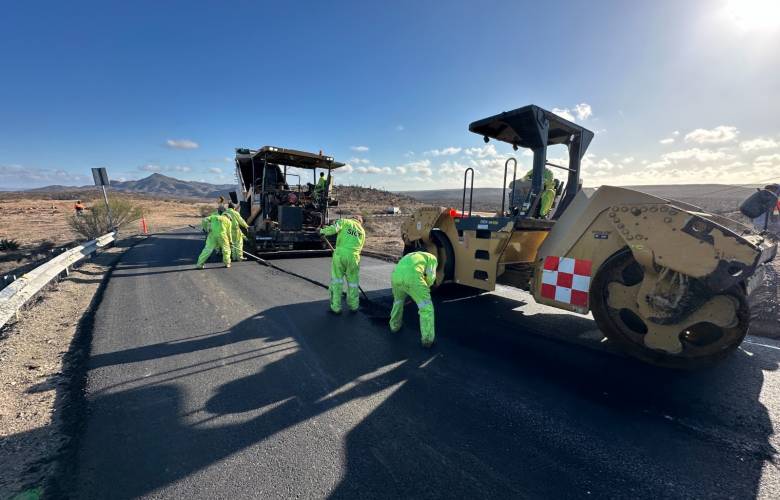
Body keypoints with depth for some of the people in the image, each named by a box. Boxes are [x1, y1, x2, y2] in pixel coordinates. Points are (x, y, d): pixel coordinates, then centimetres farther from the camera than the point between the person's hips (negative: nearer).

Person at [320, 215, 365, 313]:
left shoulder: (345, 222, 9)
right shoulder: (362, 231, 20)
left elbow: (333, 229, -8)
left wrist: (323, 231, 8)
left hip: (339, 254, -2)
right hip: (353, 257, 2)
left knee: (336, 281, 9)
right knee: (353, 282, 16)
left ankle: (336, 307, 14)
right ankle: (354, 306, 29)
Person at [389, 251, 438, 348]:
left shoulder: (410, 256, 44)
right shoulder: (432, 258, 28)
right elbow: (430, 277, 11)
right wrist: (423, 288, 28)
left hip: (395, 275, 6)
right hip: (411, 276, -6)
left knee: (398, 300, 36)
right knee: (426, 307, 11)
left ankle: (394, 325, 48)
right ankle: (427, 339, 11)